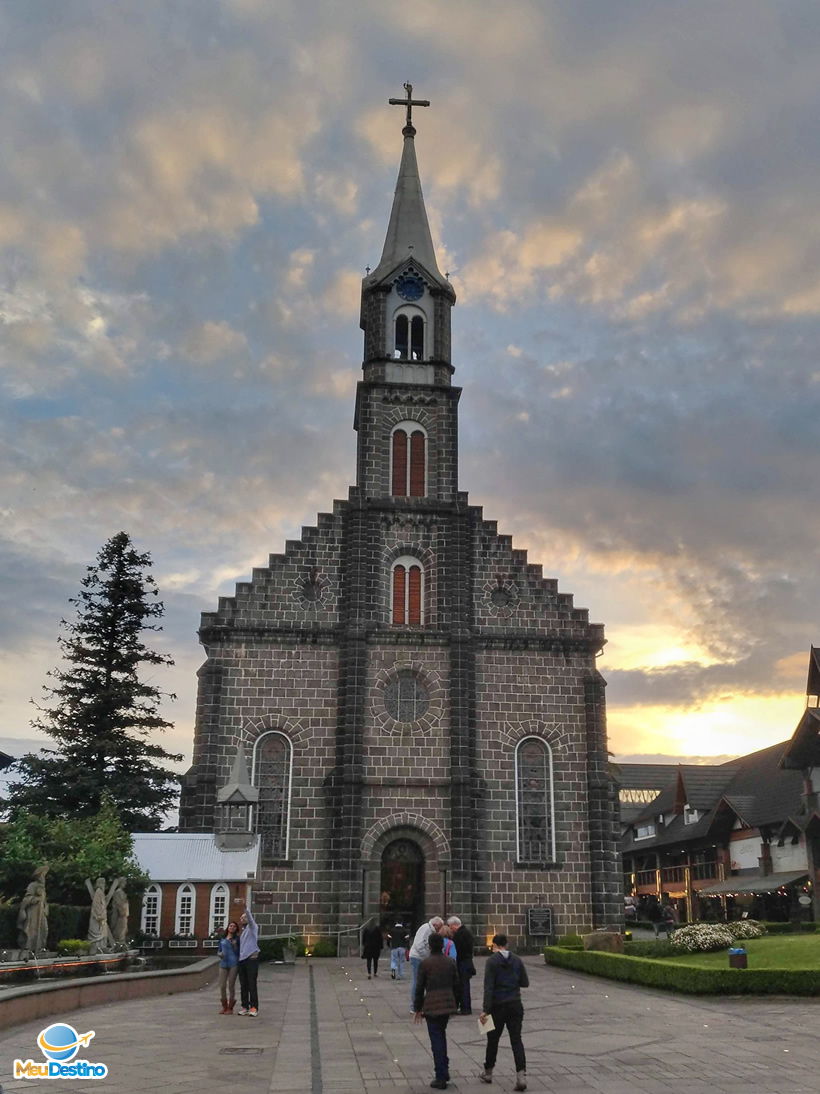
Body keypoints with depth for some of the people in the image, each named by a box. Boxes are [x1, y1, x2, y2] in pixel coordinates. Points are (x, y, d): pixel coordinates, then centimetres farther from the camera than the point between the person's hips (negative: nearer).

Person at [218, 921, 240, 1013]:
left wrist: (234, 945, -14)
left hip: (233, 964, -3)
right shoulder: (222, 939, 14)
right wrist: (220, 954, -1)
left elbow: (238, 952, 1)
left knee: (231, 986, -1)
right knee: (222, 986, 1)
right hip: (223, 964, 3)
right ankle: (224, 1007, 17)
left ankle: (230, 1008, 12)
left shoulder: (237, 939, 4)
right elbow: (219, 950, 20)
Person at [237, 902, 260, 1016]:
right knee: (243, 985, 8)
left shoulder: (252, 927, 0)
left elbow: (250, 918, -20)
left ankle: (254, 1008, -5)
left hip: (251, 958, -7)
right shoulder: (242, 932, 21)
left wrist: (246, 908, -34)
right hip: (242, 959, 7)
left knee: (252, 985, -7)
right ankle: (244, 1007, 14)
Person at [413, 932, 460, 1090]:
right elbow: (456, 985, 9)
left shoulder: (425, 963, -9)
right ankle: (445, 1071, 25)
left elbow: (419, 988, -5)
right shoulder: (450, 962, 4)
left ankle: (441, 1078, 4)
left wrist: (417, 1008, 4)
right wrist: (455, 1004, 19)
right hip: (448, 1004, 5)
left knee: (436, 1041, 2)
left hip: (432, 1006, -4)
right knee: (441, 1035, 23)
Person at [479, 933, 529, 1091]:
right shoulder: (517, 960, 2)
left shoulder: (492, 961, -11)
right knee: (516, 1039, 4)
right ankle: (521, 1075, -9)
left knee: (493, 1039, 13)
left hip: (498, 1005, -3)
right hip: (515, 1004, 3)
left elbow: (488, 987, -15)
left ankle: (488, 1072, 28)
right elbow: (525, 983, 6)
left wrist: (486, 1010, -16)